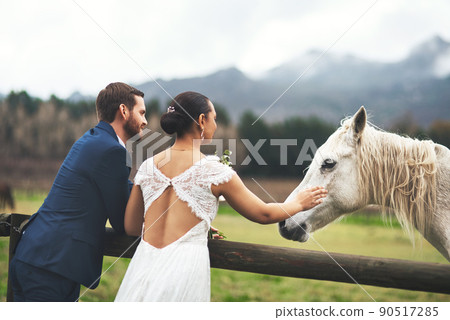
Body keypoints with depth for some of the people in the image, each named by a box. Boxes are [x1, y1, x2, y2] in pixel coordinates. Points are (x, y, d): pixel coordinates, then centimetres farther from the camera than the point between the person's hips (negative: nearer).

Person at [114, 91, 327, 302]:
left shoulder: (148, 166, 7)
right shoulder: (214, 172, -6)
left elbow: (131, 227, 14)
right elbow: (263, 214, 5)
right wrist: (299, 203, 26)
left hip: (143, 264, 5)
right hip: (184, 267, -4)